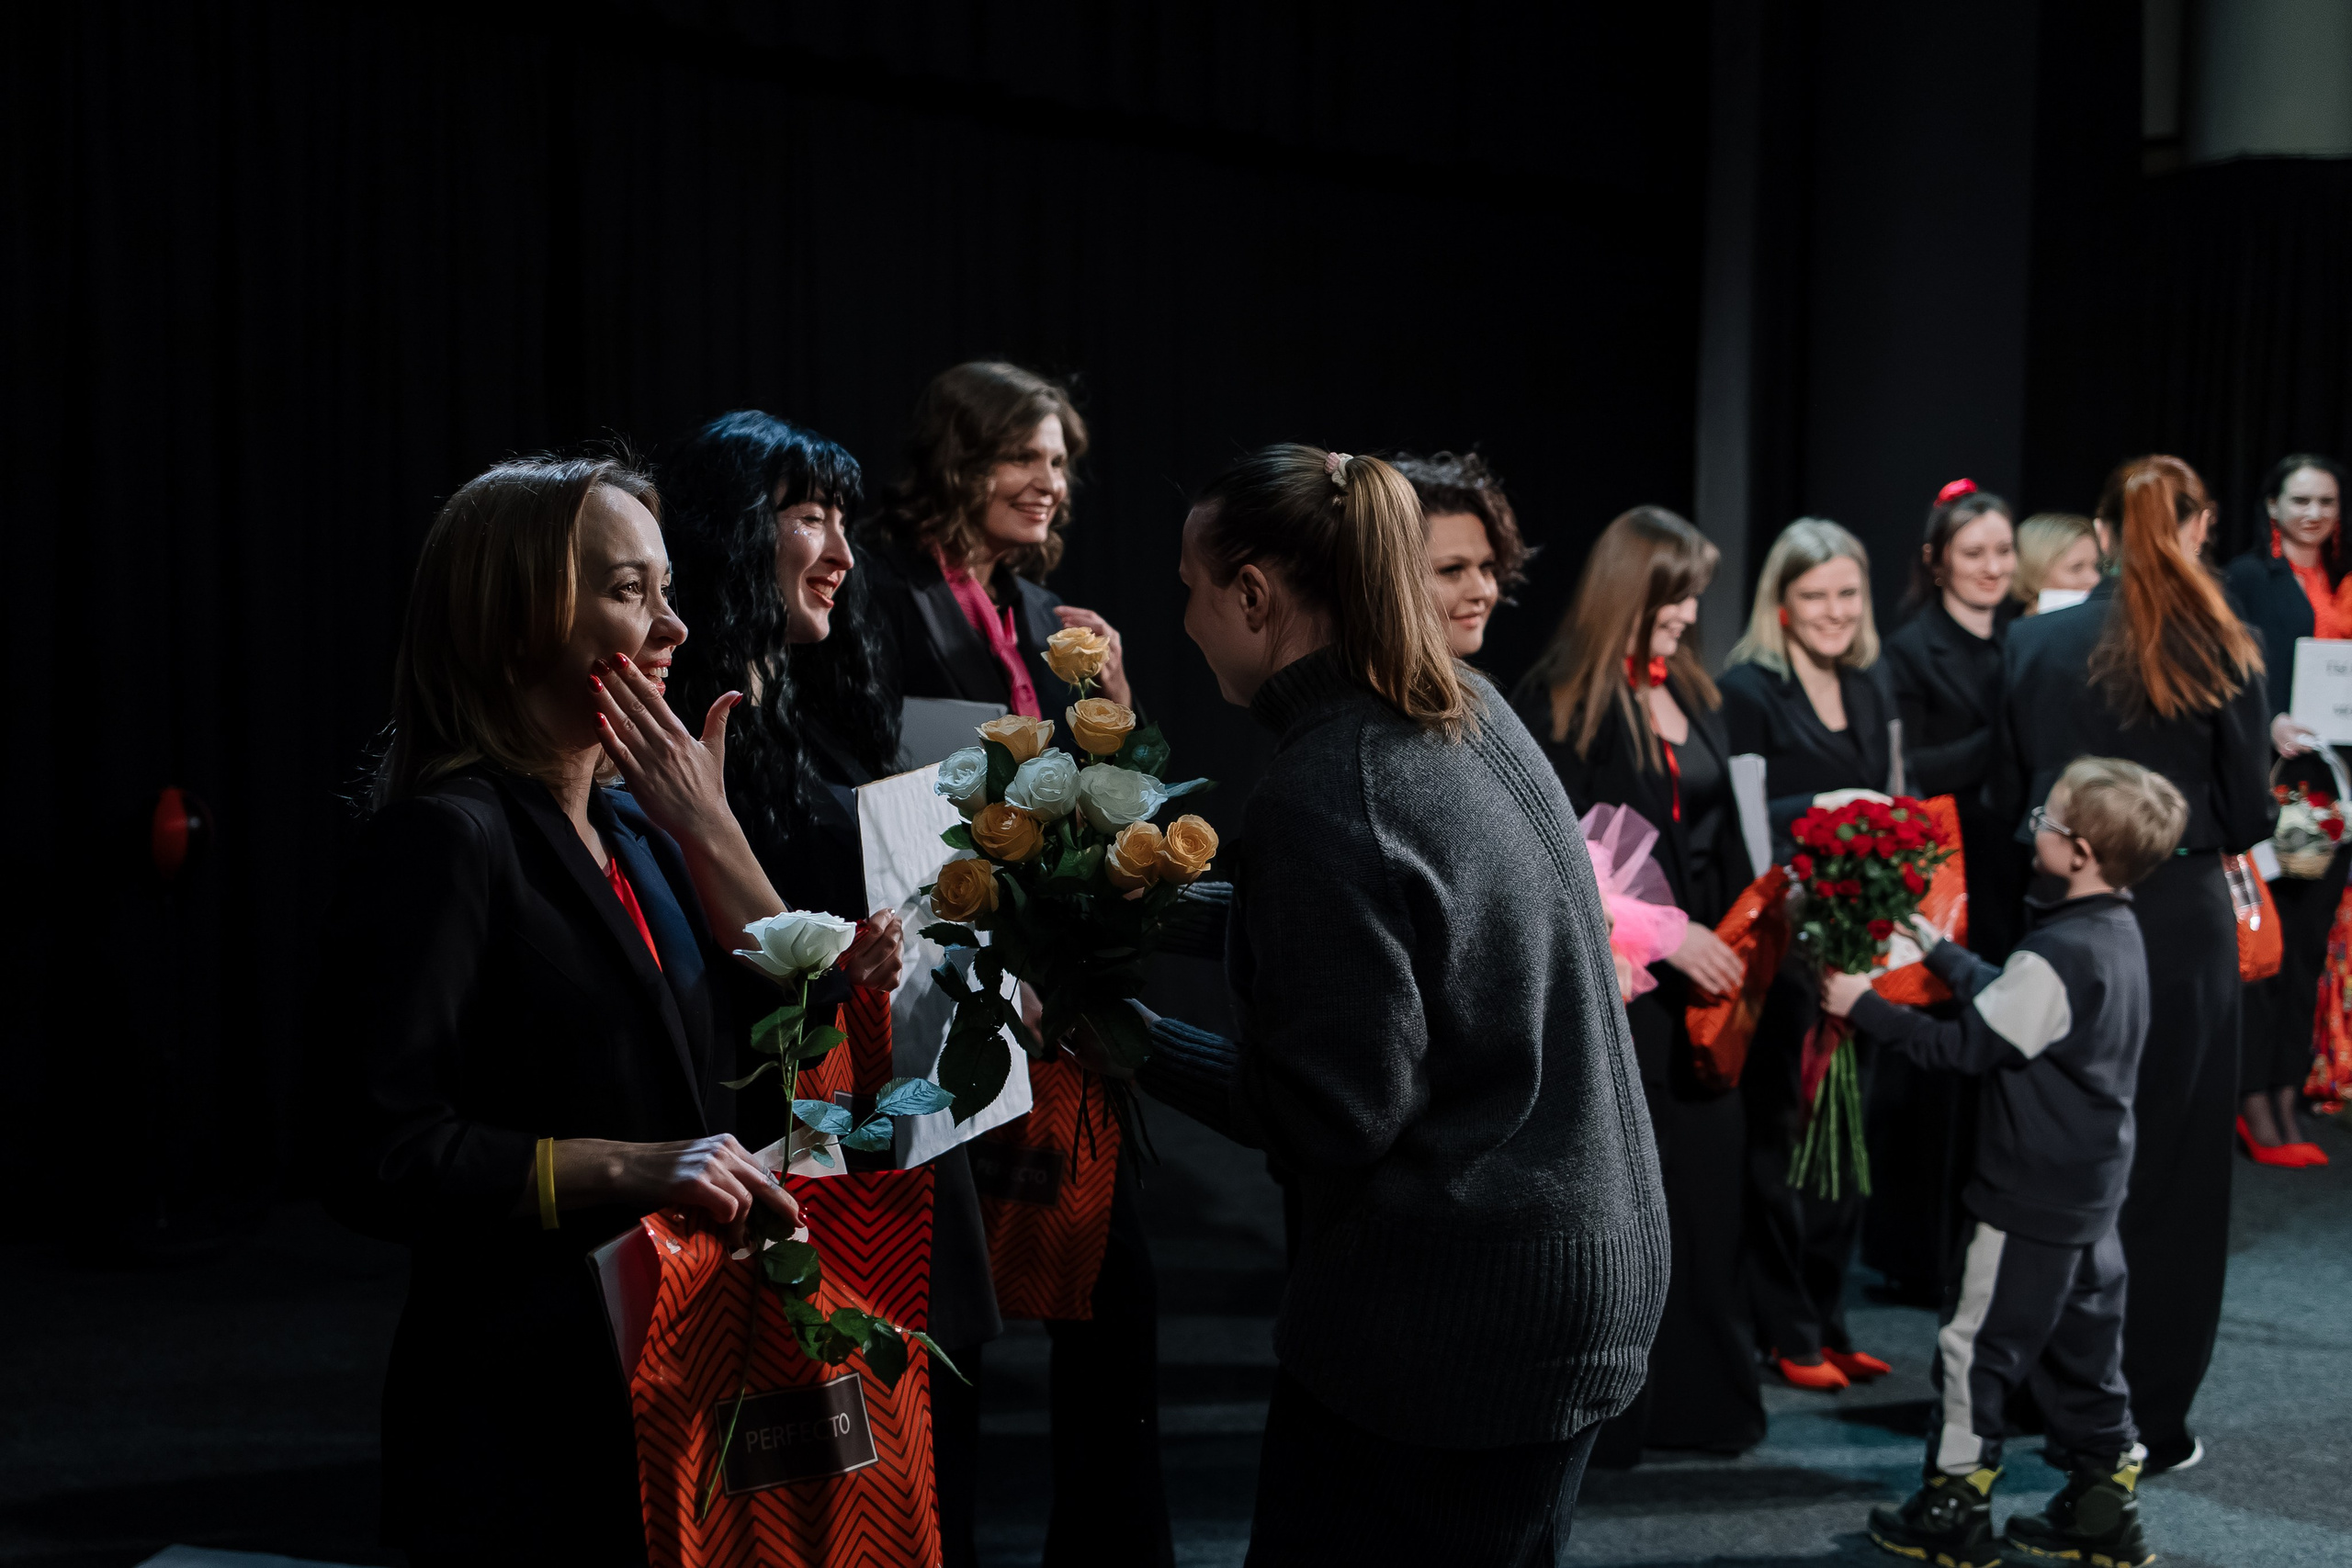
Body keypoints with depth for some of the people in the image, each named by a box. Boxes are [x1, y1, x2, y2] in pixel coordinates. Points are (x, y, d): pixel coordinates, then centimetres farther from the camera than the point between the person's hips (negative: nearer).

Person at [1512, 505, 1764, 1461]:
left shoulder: (1694, 694, 13)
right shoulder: (1558, 703, -7)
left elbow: (1722, 835, 15)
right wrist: (1668, 933, -17)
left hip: (1700, 969, 6)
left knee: (1705, 1184, 7)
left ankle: (1700, 1394, 19)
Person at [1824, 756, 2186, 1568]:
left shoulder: (2058, 956, -24)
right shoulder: (2117, 934, 6)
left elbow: (1965, 1045, -20)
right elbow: (2004, 998, 16)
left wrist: (1863, 1004, -14)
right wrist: (1934, 946, 24)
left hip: (2031, 1201, -9)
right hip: (2092, 1191, 9)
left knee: (1977, 1346, 3)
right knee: (2083, 1349, 17)